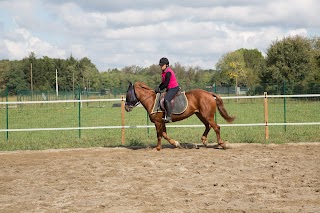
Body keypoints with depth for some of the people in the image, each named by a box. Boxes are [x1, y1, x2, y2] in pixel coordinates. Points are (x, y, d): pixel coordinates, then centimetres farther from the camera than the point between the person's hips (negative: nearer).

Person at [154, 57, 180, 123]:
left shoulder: (168, 72, -18)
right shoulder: (164, 72, 14)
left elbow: (166, 84, -20)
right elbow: (163, 82, 22)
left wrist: (159, 89, -11)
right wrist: (158, 87, 7)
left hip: (174, 88, -12)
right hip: (170, 89, 12)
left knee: (166, 99, -29)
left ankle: (169, 117, -34)